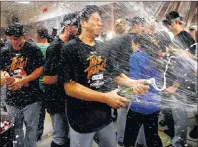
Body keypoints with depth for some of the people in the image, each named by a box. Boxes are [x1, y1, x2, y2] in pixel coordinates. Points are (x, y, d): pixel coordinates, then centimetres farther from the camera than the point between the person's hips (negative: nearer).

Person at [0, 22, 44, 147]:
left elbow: (40, 69, -11)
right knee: (15, 128, 19)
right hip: (12, 99, 4)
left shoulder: (34, 50, -7)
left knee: (31, 128, 11)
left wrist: (22, 81, -20)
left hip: (31, 98, -4)